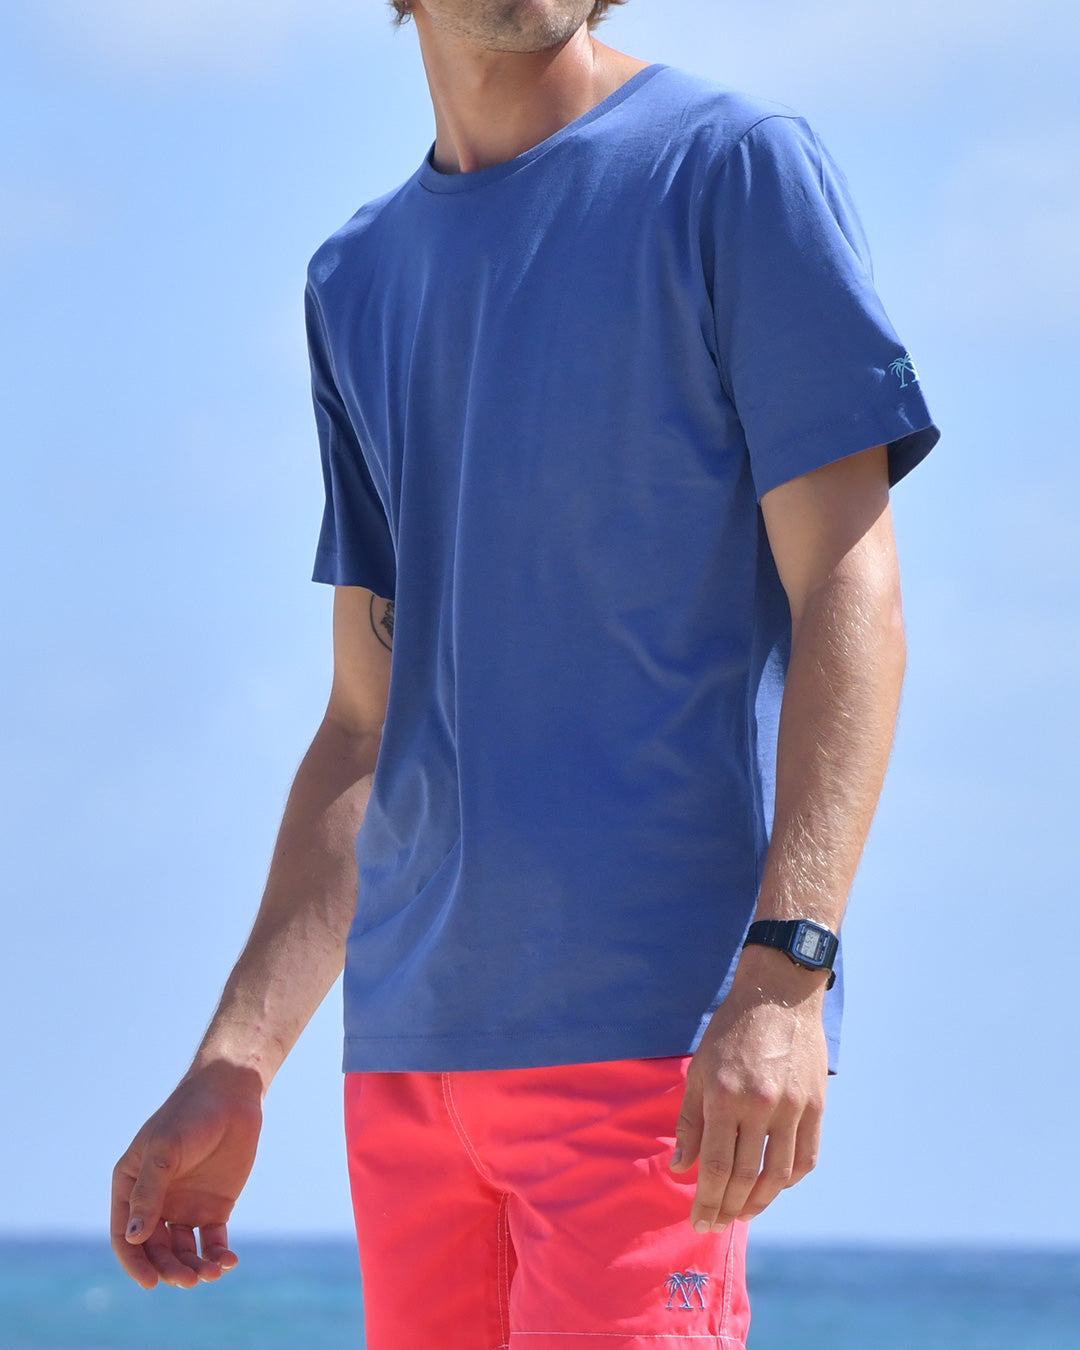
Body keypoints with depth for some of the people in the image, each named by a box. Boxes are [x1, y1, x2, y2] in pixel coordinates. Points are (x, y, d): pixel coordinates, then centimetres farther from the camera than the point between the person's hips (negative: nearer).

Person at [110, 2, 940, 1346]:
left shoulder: (735, 167, 1)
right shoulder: (356, 279, 19)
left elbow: (846, 591, -6)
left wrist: (786, 964, -18)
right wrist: (232, 1067, 12)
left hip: (657, 1027, -6)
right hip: (408, 1038, 6)